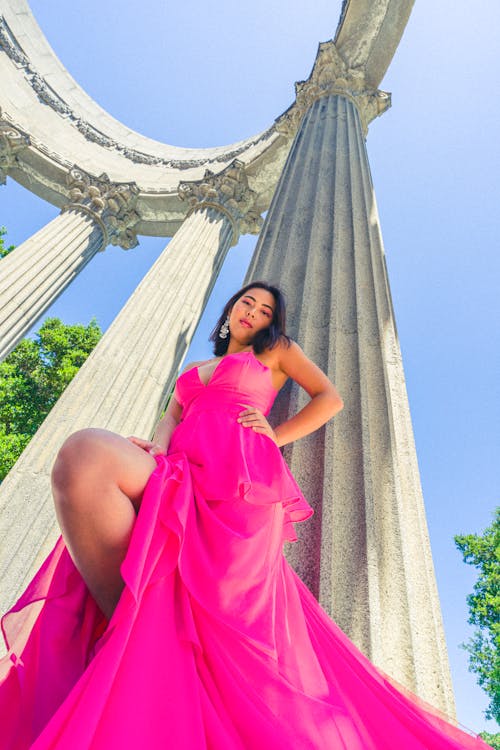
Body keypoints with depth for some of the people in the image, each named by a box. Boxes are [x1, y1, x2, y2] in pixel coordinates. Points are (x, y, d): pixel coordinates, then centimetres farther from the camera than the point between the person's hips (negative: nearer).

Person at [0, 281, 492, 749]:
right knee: (83, 455, -28)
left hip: (237, 475, -3)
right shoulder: (195, 369, 37)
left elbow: (330, 398, 19)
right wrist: (155, 449, -1)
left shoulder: (277, 351, 28)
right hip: (180, 474, 4)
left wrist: (276, 436, 4)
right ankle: (129, 624, -28)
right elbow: (171, 417, 24)